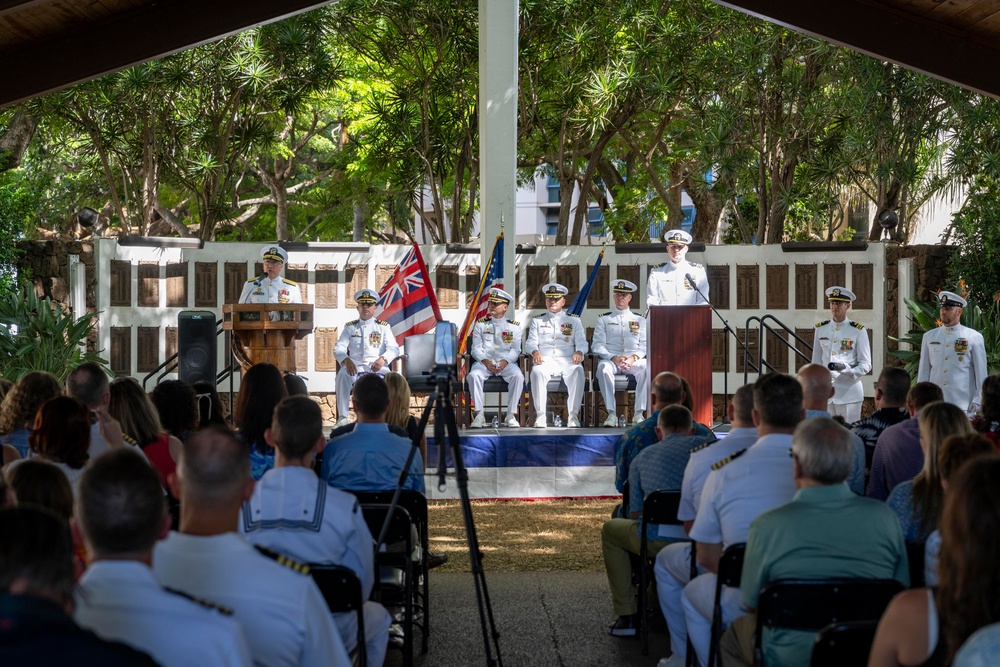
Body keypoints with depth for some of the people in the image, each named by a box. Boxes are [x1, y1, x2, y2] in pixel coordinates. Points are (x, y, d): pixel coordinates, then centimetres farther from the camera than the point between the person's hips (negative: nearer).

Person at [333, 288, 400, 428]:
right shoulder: (350, 327, 16)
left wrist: (383, 359, -20)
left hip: (377, 367, -1)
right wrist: (346, 360, -18)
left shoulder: (383, 327, 14)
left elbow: (394, 348, 3)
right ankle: (342, 418, -34)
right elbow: (338, 348, 6)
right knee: (342, 374, -34)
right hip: (355, 366, 1)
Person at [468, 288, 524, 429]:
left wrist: (505, 362, -16)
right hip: (484, 362, 1)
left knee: (518, 376, -32)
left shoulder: (514, 326, 11)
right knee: (474, 375, -32)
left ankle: (511, 415, -24)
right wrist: (486, 362, -14)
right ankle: (480, 414, -27)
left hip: (506, 363, 0)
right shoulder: (481, 324, 13)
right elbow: (476, 348, 6)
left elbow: (515, 350, 3)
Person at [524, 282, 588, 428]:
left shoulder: (574, 320, 21)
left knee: (578, 372, -35)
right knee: (537, 372, -36)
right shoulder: (536, 321, 22)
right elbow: (531, 342, 9)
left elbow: (581, 342, 9)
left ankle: (573, 416, -32)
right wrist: (535, 352, -16)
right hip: (545, 360, 0)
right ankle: (540, 416, -32)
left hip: (567, 360, 0)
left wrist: (579, 352, -16)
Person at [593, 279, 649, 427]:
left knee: (647, 367, -35)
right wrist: (614, 358, -14)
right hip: (611, 360, -1)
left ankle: (639, 414, -32)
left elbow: (644, 345, 9)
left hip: (633, 361, 1)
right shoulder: (604, 319, 15)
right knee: (603, 368, -38)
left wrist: (633, 358, -13)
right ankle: (612, 414, -38)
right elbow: (597, 345, 4)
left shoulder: (639, 320, 19)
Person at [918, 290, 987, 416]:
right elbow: (924, 372, 11)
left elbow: (981, 373, 3)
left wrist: (978, 401, -2)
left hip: (964, 405, -2)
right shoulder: (929, 337, 10)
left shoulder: (974, 337, 2)